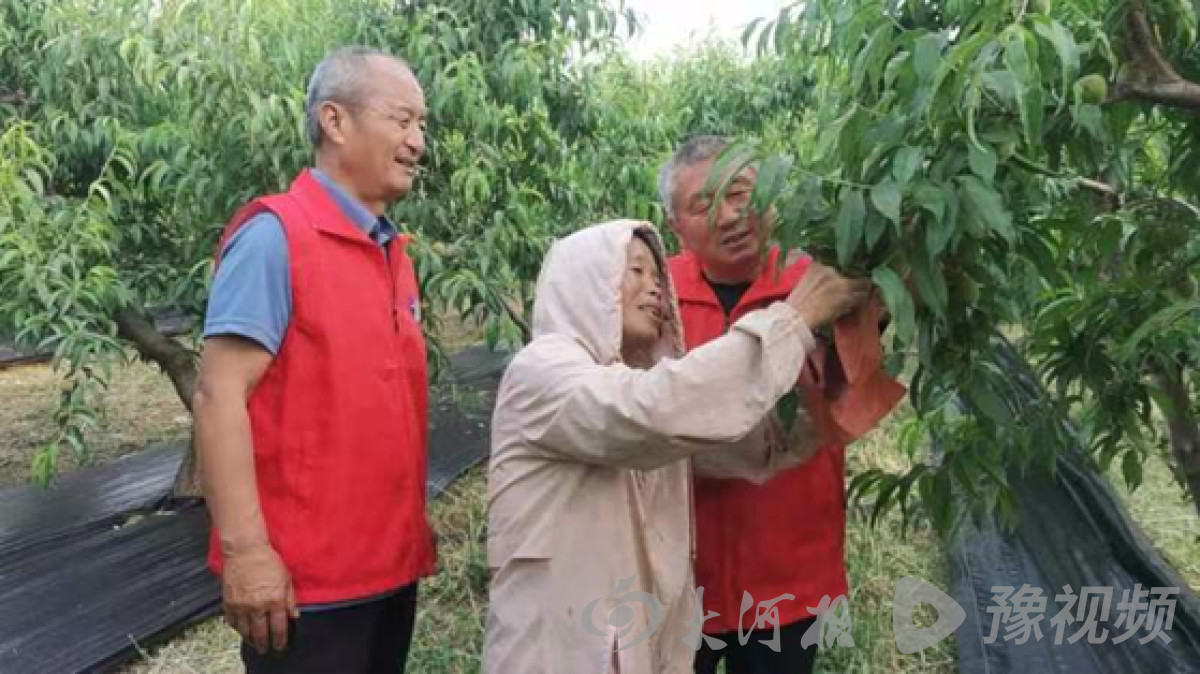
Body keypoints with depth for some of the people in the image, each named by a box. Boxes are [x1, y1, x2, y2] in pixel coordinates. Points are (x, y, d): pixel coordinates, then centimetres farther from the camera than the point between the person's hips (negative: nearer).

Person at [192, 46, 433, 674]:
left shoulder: (392, 251, 10)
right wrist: (244, 549, -21)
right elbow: (219, 394, -18)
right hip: (305, 581, -7)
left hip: (392, 564, 8)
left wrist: (413, 525, 14)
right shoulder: (275, 234, -13)